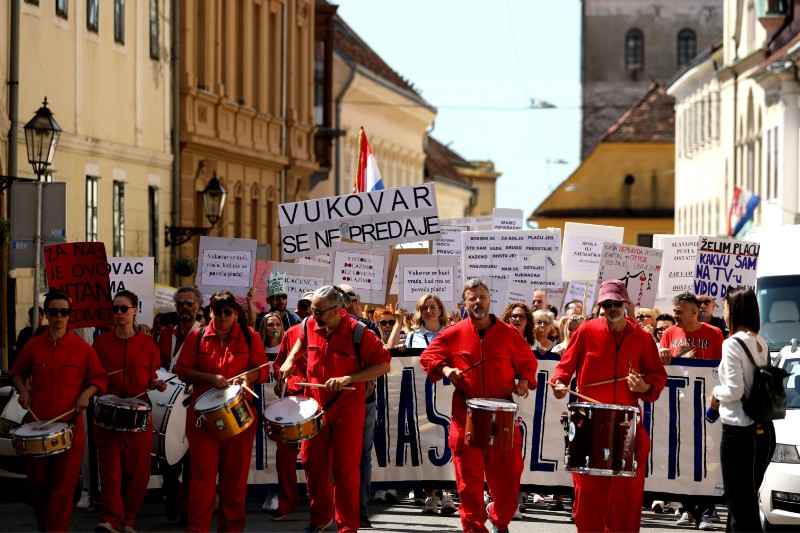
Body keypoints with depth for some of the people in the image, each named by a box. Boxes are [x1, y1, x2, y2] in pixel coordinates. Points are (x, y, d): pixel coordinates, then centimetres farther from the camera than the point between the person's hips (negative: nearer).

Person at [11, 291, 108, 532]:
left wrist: (86, 394, -9)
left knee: (62, 489, -6)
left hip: (69, 427, -2)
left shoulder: (82, 348, 1)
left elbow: (99, 378, 8)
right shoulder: (33, 346, 5)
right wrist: (23, 390, 1)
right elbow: (17, 373, 19)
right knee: (37, 485, 9)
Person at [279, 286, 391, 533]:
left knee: (345, 468, -1)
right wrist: (290, 360, 5)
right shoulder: (310, 325, -4)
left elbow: (383, 365, -15)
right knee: (312, 462, 11)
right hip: (315, 405, 5)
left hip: (348, 408, -5)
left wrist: (348, 378, -24)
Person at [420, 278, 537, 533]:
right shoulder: (453, 334, 1)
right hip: (466, 415, -1)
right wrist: (445, 369, -8)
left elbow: (528, 361, 14)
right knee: (469, 478, -2)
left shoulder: (508, 334, 3)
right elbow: (427, 357, 10)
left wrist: (524, 381, -4)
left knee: (507, 474, 4)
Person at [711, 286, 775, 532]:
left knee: (741, 508, -3)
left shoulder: (732, 343, -13)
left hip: (739, 431, -8)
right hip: (764, 430, 8)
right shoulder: (762, 344, 10)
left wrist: (717, 393, 2)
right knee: (747, 503, 17)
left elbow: (734, 390, -17)